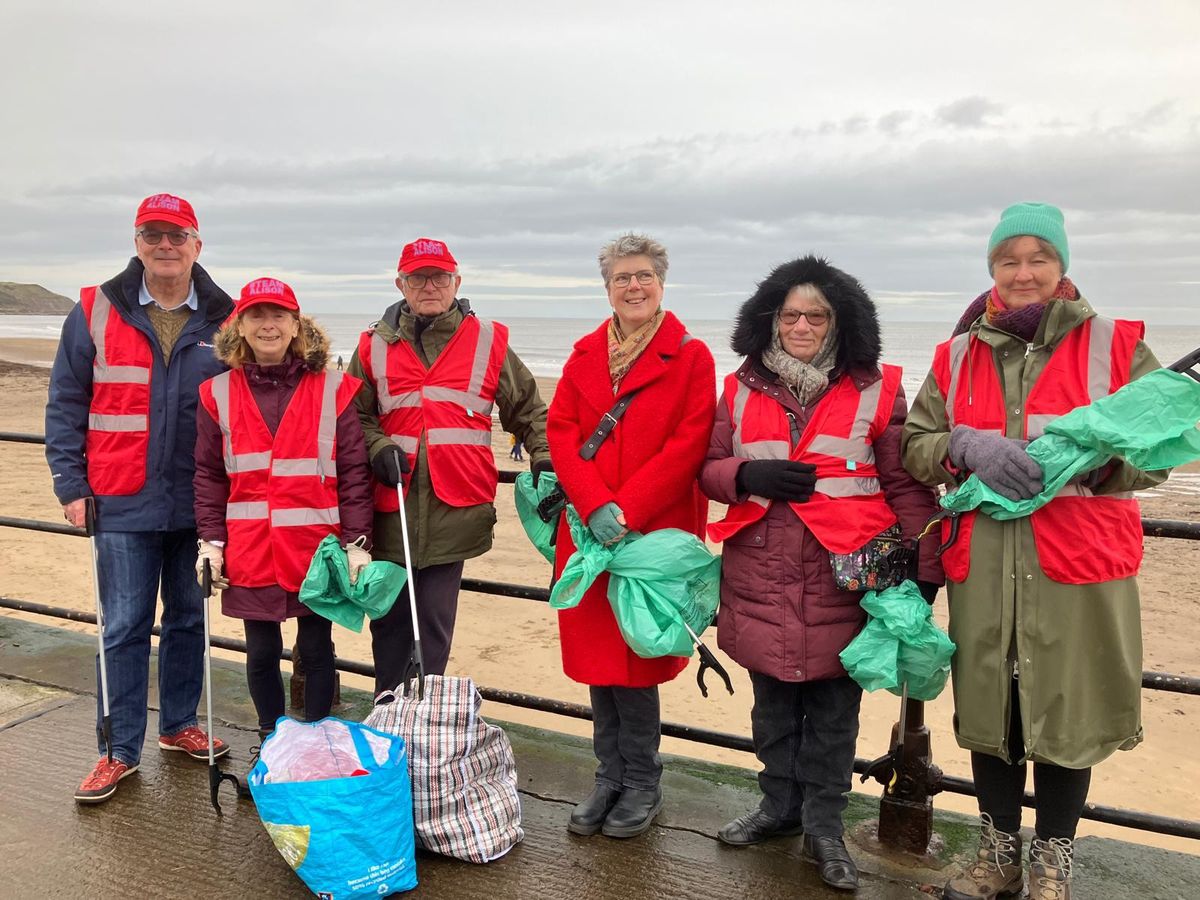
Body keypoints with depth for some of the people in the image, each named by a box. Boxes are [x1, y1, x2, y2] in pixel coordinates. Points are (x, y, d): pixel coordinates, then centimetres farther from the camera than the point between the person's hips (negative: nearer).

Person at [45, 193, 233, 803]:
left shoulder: (224, 320, 2)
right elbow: (65, 403, 4)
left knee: (188, 619, 14)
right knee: (124, 628, 3)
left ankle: (180, 725, 30)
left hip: (199, 505, 2)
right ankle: (119, 750, 16)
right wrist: (70, 484, -2)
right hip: (123, 503, -1)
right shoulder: (96, 312, 1)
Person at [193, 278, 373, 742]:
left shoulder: (333, 390, -2)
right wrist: (211, 539, 0)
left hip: (317, 549, -1)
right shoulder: (218, 394, 4)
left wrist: (357, 541, -8)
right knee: (262, 654, 13)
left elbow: (354, 471, -2)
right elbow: (209, 474, 8)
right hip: (250, 552, 2)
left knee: (316, 651, 11)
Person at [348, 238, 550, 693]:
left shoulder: (488, 340, 7)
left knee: (435, 620, 1)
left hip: (456, 506, -2)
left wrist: (544, 460, 0)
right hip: (393, 505, 2)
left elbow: (529, 409, 12)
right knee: (390, 619, 9)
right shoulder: (375, 345, 11)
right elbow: (355, 415, 15)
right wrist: (378, 448, -4)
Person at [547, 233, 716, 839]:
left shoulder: (691, 356, -1)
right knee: (597, 654, 10)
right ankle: (610, 779, 27)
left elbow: (688, 445, -10)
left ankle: (642, 785, 22)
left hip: (655, 533, -4)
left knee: (634, 659, 2)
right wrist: (596, 505, -12)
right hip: (589, 531, 4)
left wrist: (626, 512, -16)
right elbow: (561, 432, 3)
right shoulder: (585, 355, 11)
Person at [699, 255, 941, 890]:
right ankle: (781, 804, 35)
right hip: (759, 575, 3)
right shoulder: (742, 389, 9)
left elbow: (907, 485, 1)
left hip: (842, 576, -2)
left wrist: (924, 570, -3)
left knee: (833, 706, 8)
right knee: (773, 700, 15)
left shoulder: (875, 390, 1)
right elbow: (709, 470, 10)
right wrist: (747, 474, -12)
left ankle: (823, 825, 25)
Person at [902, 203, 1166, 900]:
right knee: (990, 710, 12)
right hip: (982, 565, 2)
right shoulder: (957, 358, 9)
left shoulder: (1115, 346, 3)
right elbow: (913, 445, 6)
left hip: (1078, 563, -2)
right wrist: (969, 448, -14)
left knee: (1066, 713, 6)